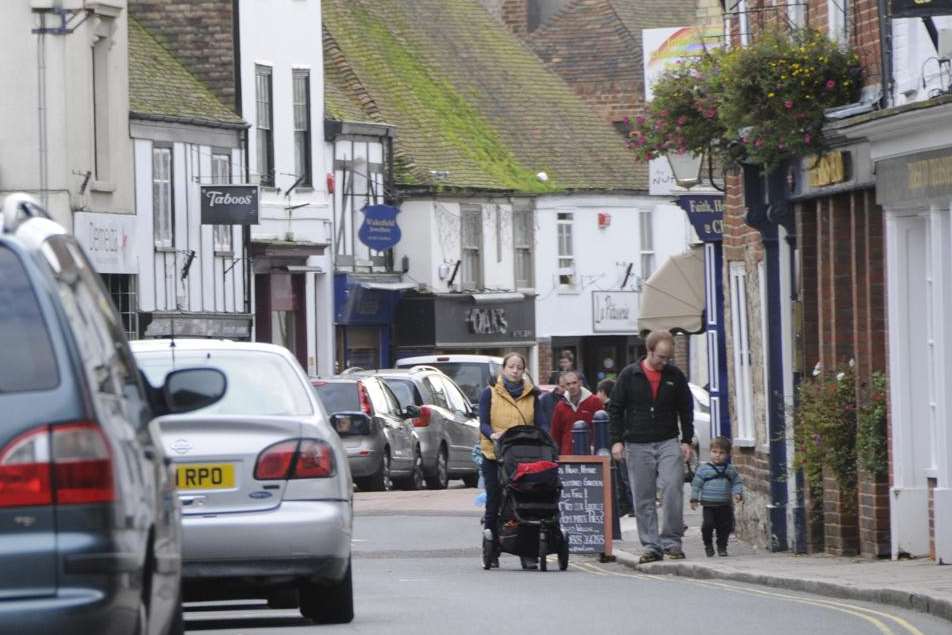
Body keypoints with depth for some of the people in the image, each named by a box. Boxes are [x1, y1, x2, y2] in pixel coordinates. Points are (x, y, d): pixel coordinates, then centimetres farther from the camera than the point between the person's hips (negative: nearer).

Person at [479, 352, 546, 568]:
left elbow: (540, 424, 8)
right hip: (495, 455, -2)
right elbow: (483, 423, -1)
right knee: (494, 503, -1)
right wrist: (492, 434, -22)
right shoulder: (489, 393, 6)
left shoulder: (531, 395, 13)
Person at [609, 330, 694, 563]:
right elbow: (615, 408, 5)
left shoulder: (675, 376, 5)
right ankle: (651, 545, 6)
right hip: (637, 445, 0)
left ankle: (671, 541, -6)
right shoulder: (629, 375, 1)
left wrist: (686, 440, 5)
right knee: (643, 499, 1)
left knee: (672, 488, -14)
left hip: (669, 443, 0)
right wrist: (617, 440, -3)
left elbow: (686, 410, 12)